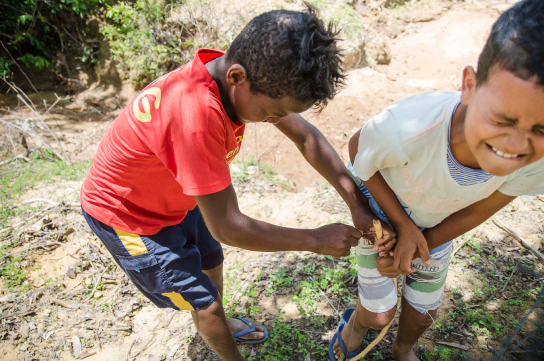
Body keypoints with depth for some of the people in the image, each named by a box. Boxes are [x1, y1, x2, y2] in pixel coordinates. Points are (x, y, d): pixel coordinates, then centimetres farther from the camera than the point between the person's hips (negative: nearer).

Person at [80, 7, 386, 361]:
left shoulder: (242, 72, -18)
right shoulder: (195, 115, -44)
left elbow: (306, 136, -10)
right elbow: (226, 227, -35)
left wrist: (356, 203, -16)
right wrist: (316, 241, -24)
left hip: (175, 197, 7)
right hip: (128, 217, -7)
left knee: (211, 264, 25)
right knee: (206, 302, 6)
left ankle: (218, 325, 55)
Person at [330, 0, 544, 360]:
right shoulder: (404, 129, -46)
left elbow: (478, 210, -15)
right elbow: (358, 150, -23)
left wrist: (417, 246, -17)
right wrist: (402, 225, -24)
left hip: (437, 221, 4)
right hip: (381, 207, -3)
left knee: (424, 309, 19)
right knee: (380, 312, 7)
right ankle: (354, 326, 47)